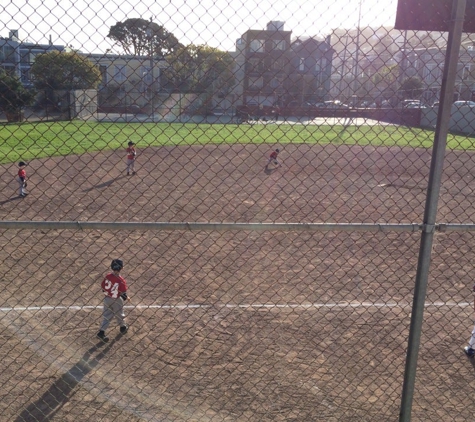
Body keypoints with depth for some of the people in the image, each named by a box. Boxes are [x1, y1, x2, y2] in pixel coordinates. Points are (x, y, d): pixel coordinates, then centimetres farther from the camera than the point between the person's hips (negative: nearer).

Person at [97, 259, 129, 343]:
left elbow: (103, 288, -1)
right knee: (119, 314, 21)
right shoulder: (121, 281, -25)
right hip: (117, 300, -3)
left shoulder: (107, 276, -12)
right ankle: (123, 327, 43)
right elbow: (123, 294, -20)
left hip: (107, 298, 4)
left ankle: (101, 332, 7)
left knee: (107, 316, 15)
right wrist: (125, 298, 2)